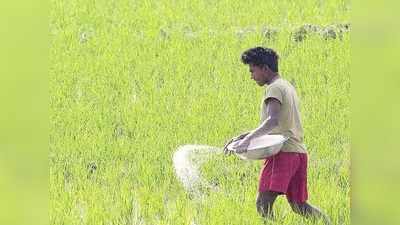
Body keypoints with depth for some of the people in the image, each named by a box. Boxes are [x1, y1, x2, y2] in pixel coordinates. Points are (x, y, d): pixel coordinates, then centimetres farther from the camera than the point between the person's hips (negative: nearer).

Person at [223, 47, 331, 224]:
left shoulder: (275, 88, -6)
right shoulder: (287, 86, 25)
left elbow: (273, 121, -24)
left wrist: (248, 139, -32)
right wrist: (243, 137, 22)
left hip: (283, 152, -10)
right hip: (299, 152, 10)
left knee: (263, 204, -17)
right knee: (299, 206, 15)